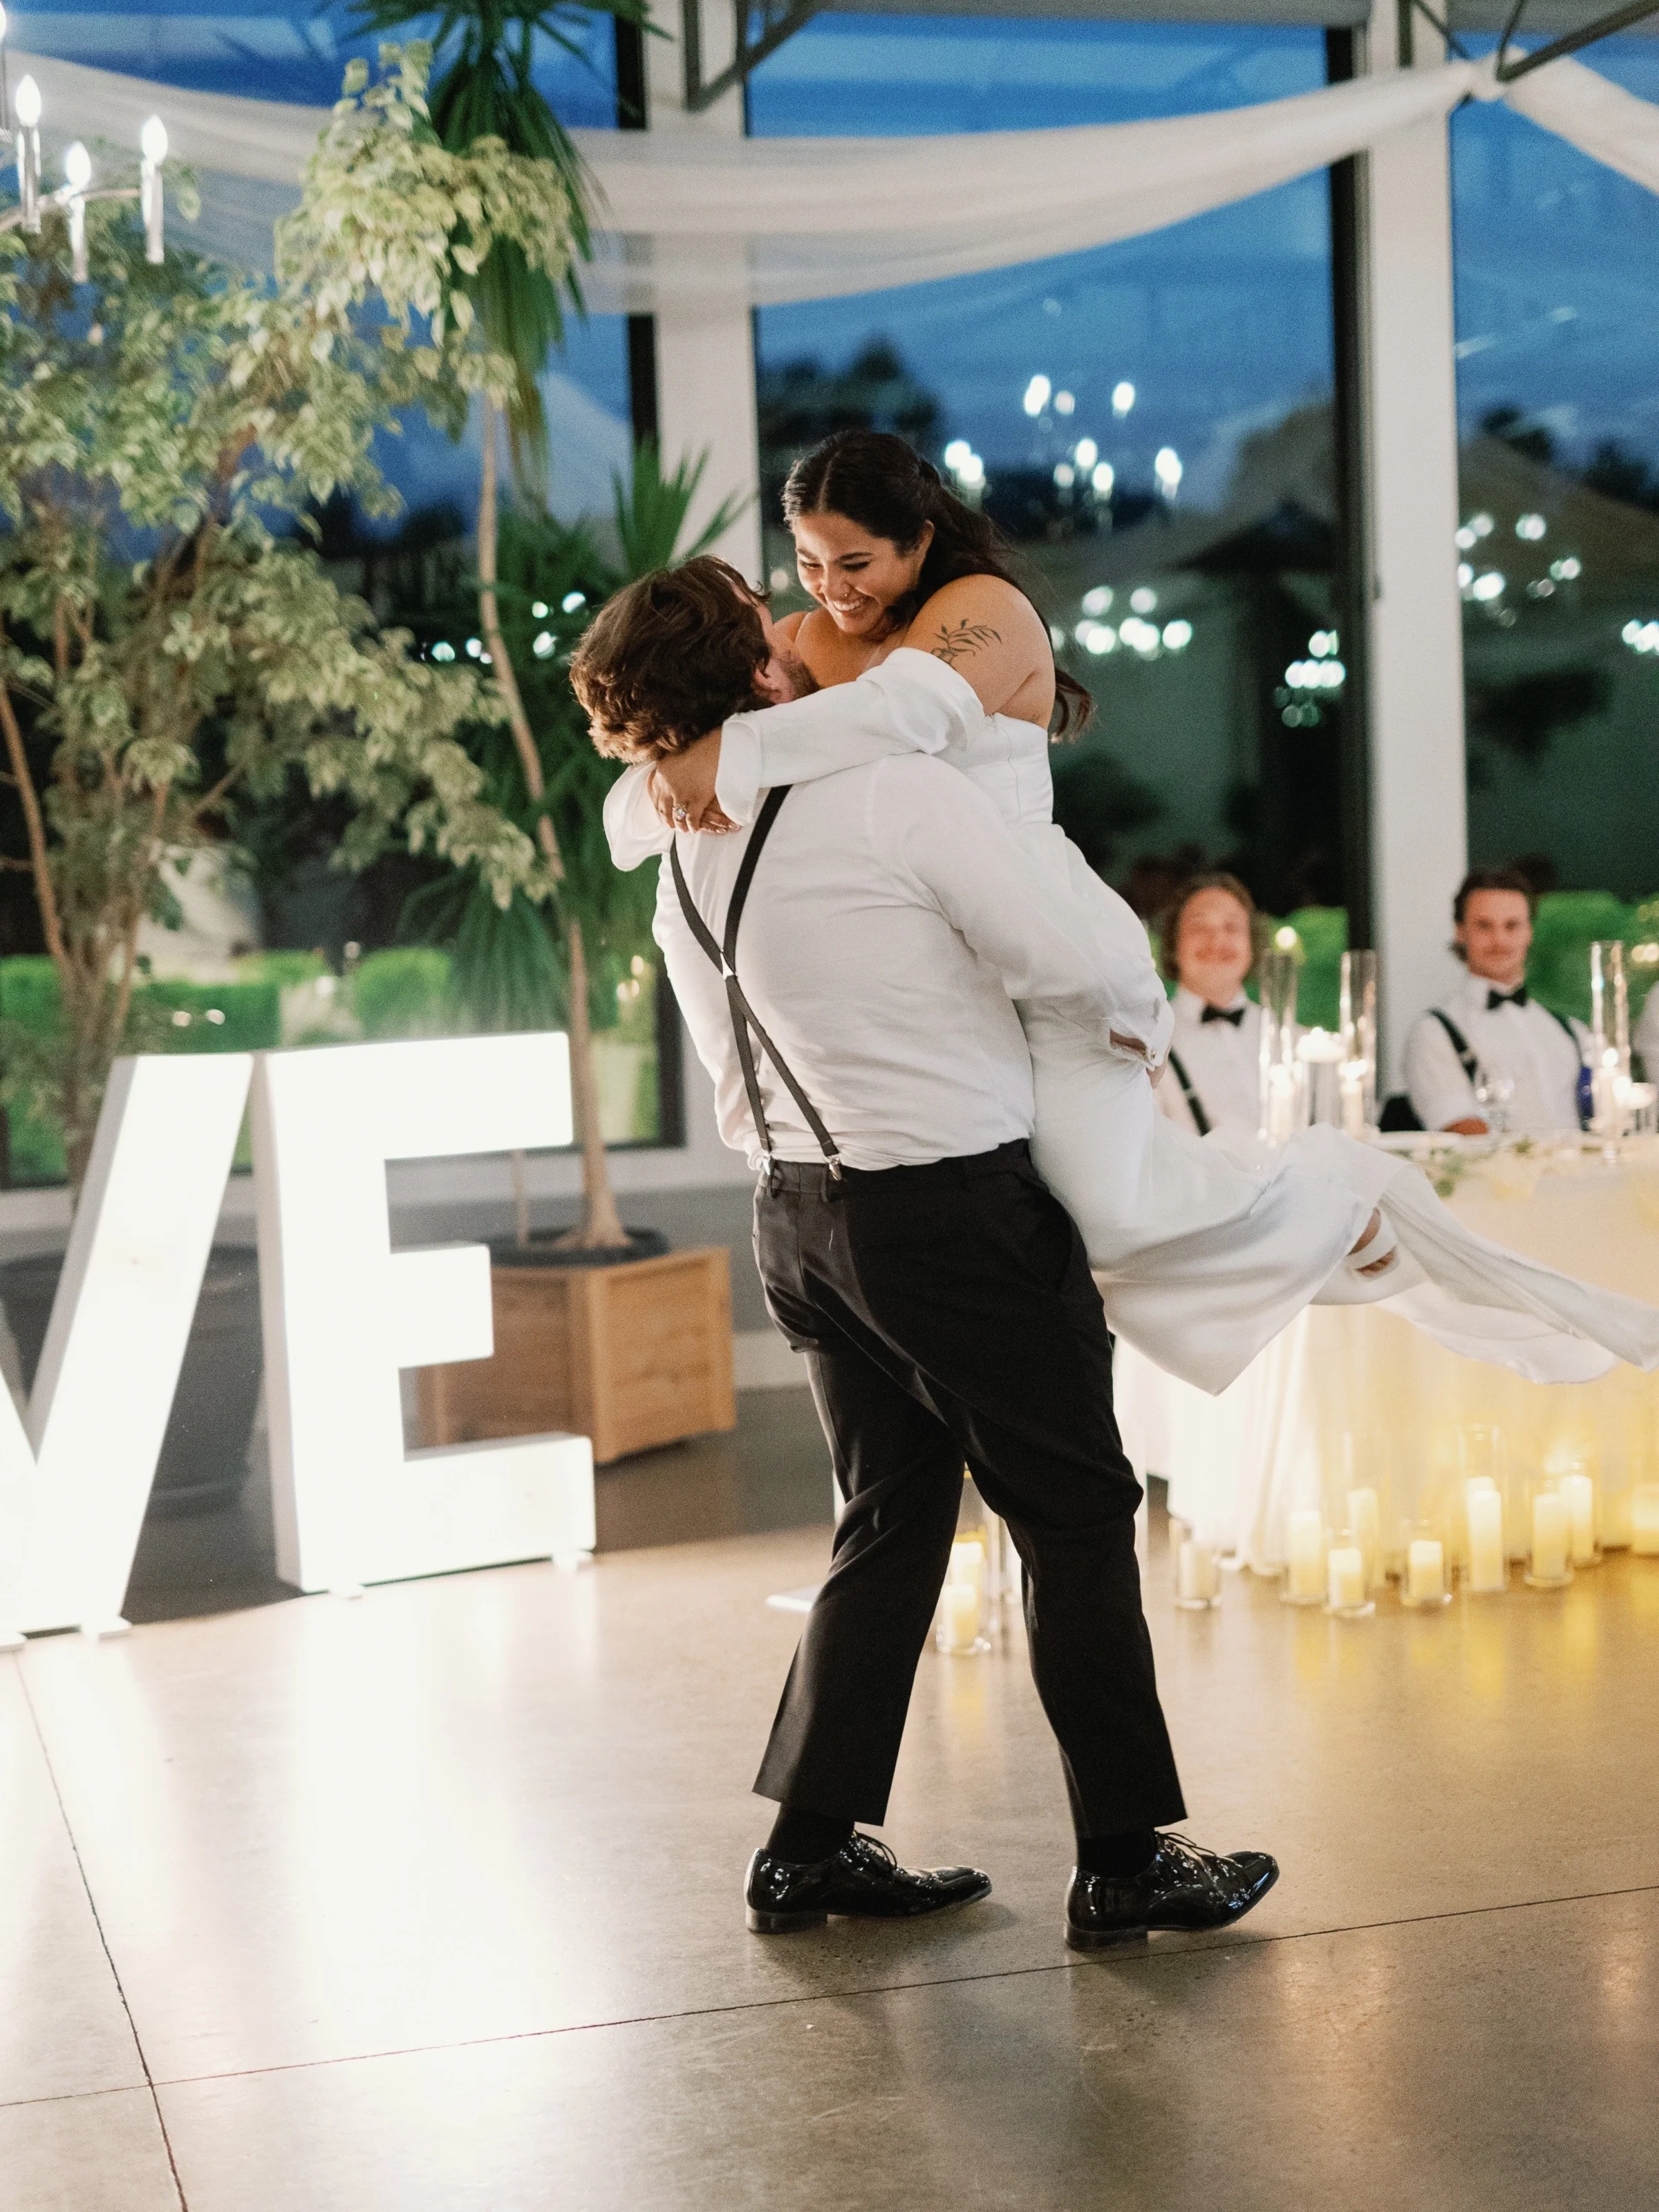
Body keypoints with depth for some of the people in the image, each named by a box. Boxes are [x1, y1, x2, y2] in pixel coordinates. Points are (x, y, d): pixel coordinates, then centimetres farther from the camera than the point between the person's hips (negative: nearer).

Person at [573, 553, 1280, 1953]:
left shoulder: (686, 871, 8)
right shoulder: (896, 789, -16)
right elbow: (1070, 964, -15)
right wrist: (1130, 1030, 6)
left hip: (801, 1212, 8)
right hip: (957, 1206, -7)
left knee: (892, 1520, 17)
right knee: (1077, 1521, 3)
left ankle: (812, 1842, 19)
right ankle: (1127, 1861, 9)